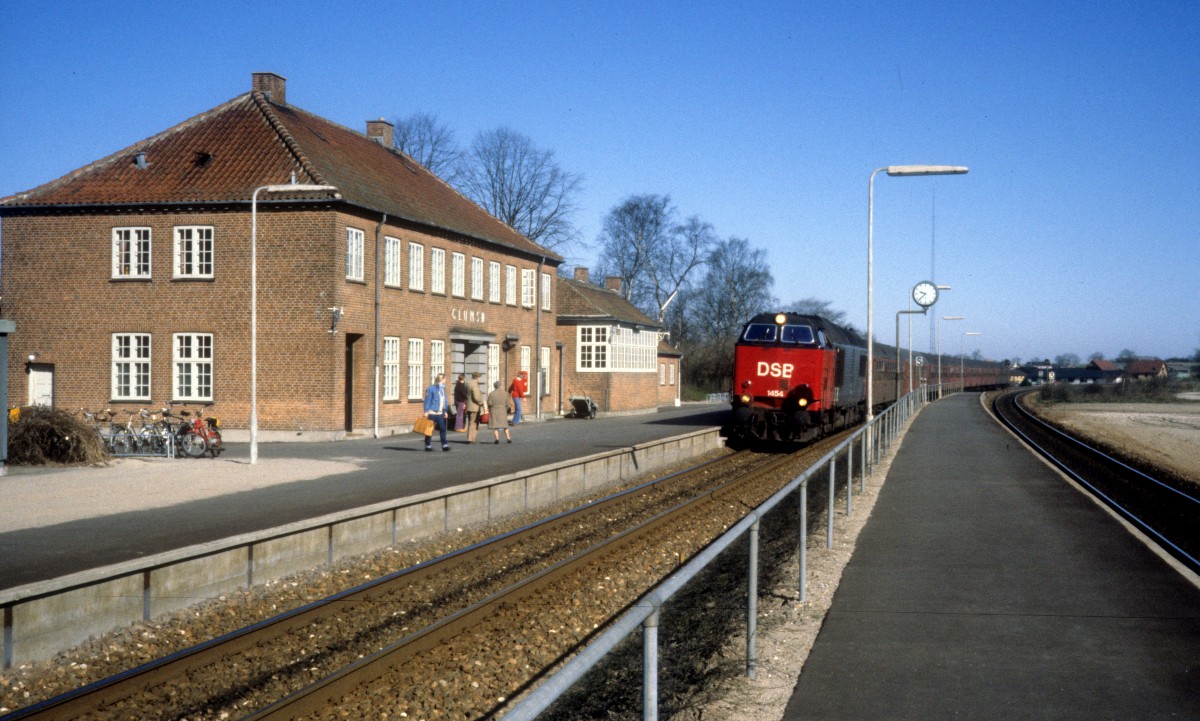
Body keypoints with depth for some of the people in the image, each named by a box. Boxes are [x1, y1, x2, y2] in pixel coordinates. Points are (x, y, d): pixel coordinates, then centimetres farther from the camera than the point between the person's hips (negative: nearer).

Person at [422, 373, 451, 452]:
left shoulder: (443, 389, 14)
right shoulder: (431, 389, -9)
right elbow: (427, 401, -11)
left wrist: (445, 411, 18)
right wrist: (426, 412, -14)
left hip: (440, 413, 6)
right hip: (432, 412, -6)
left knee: (442, 428, 0)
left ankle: (444, 445, 2)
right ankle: (428, 445, 10)